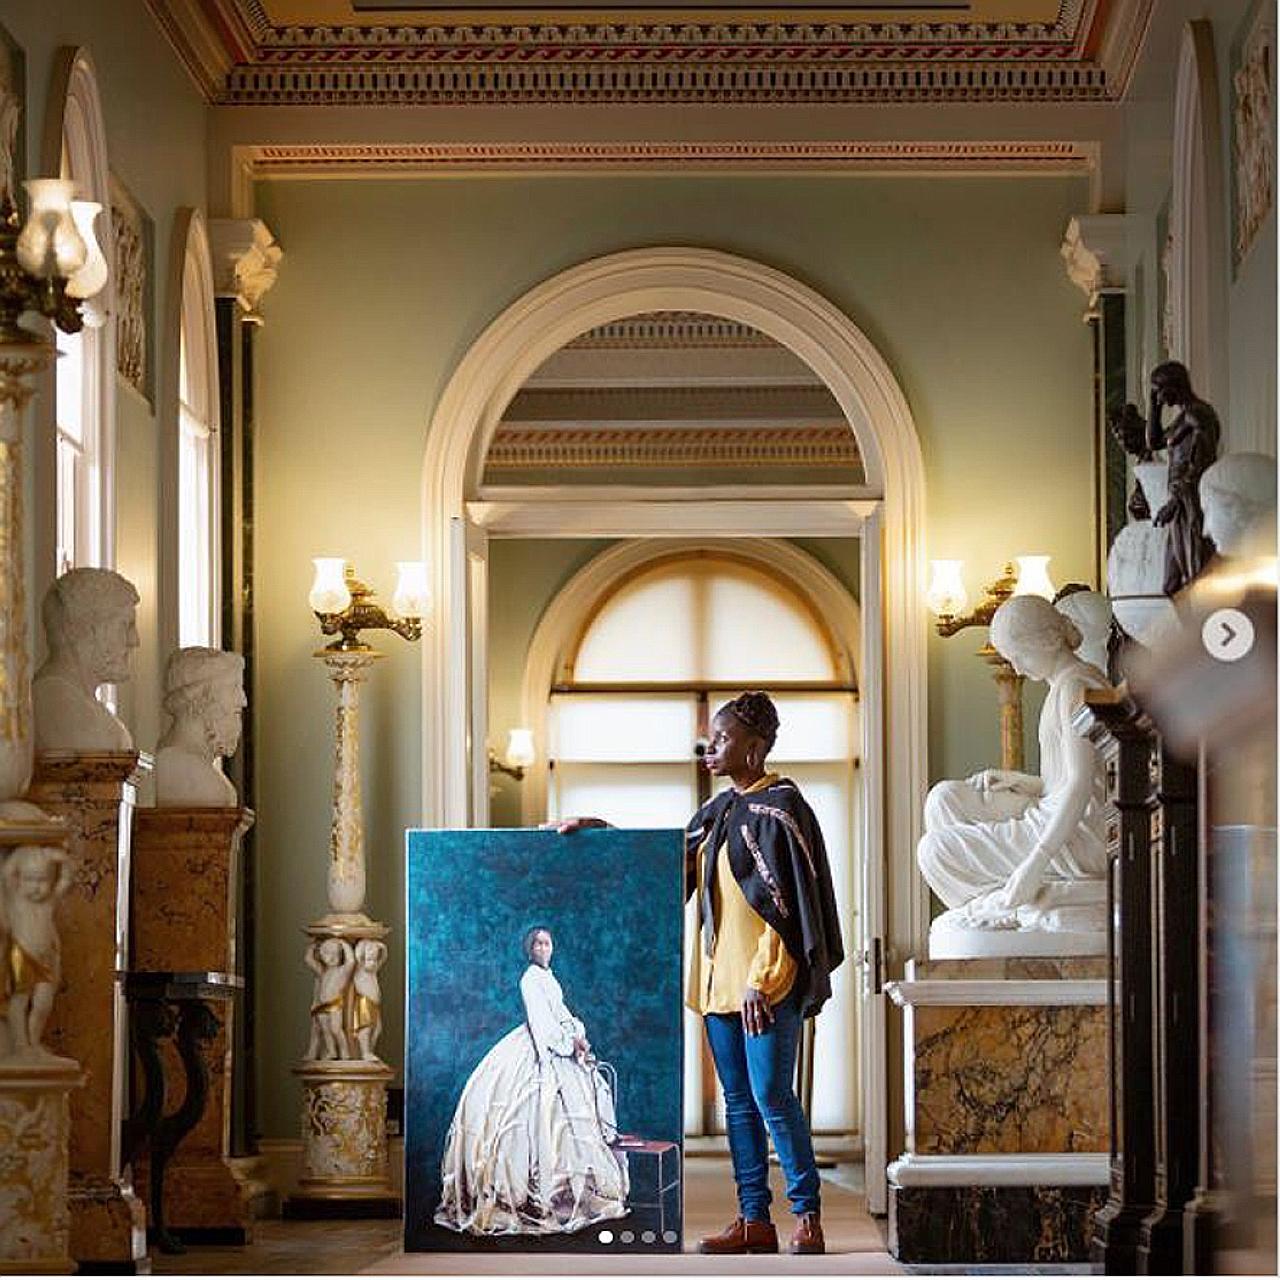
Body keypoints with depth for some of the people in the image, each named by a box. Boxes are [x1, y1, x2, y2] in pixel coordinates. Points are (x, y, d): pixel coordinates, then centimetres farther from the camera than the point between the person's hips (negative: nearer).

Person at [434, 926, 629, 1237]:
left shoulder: (548, 977, 16)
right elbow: (540, 1019, -18)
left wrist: (579, 1036, -1)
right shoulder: (531, 979, -11)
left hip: (557, 1046, 10)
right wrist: (569, 1042, -17)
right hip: (540, 1048, -10)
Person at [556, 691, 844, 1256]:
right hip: (719, 976, 8)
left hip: (767, 981, -8)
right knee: (738, 1100, 7)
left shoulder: (779, 807, -9)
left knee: (770, 1095, -10)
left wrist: (760, 980, -19)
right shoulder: (719, 810, 16)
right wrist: (602, 830, 19)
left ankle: (808, 1217, -3)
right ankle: (754, 1220, 10)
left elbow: (785, 903, -14)